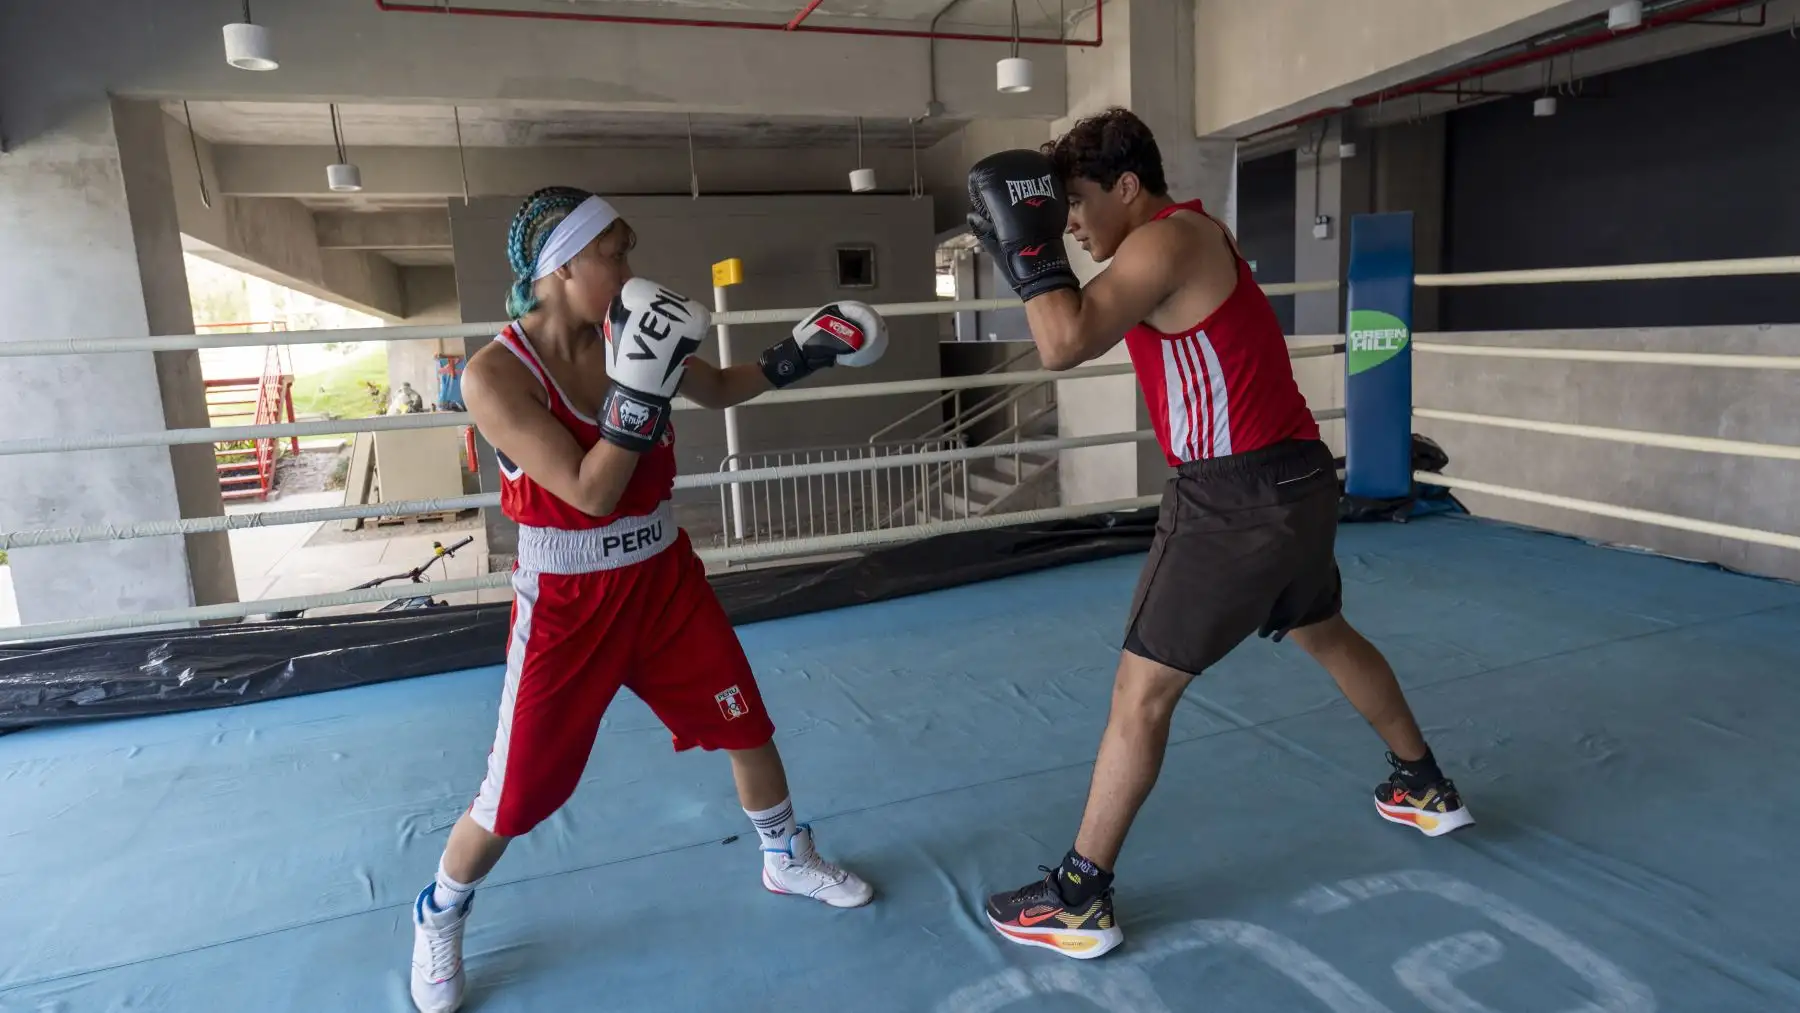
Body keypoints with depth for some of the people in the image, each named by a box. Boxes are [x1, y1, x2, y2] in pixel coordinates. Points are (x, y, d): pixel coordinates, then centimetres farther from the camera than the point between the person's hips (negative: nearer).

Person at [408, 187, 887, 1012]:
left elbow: (719, 390, 13)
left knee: (747, 725, 13)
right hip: (566, 601, -5)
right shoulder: (495, 375, -21)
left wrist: (796, 355, 0)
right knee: (516, 794, 6)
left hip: (663, 575, 5)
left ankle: (788, 859, 40)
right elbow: (592, 493, -27)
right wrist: (644, 383, -33)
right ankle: (438, 920, 36)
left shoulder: (630, 336, -5)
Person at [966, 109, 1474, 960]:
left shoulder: (1167, 242, -15)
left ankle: (1078, 900, 4)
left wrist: (1024, 243, -16)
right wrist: (1029, 246, 5)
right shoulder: (1187, 236, 14)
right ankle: (1426, 789, 49)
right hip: (1288, 481, 10)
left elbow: (1065, 345, -26)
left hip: (1240, 496, -10)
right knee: (1326, 637, 30)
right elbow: (1095, 325, 16)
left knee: (1141, 690, -5)